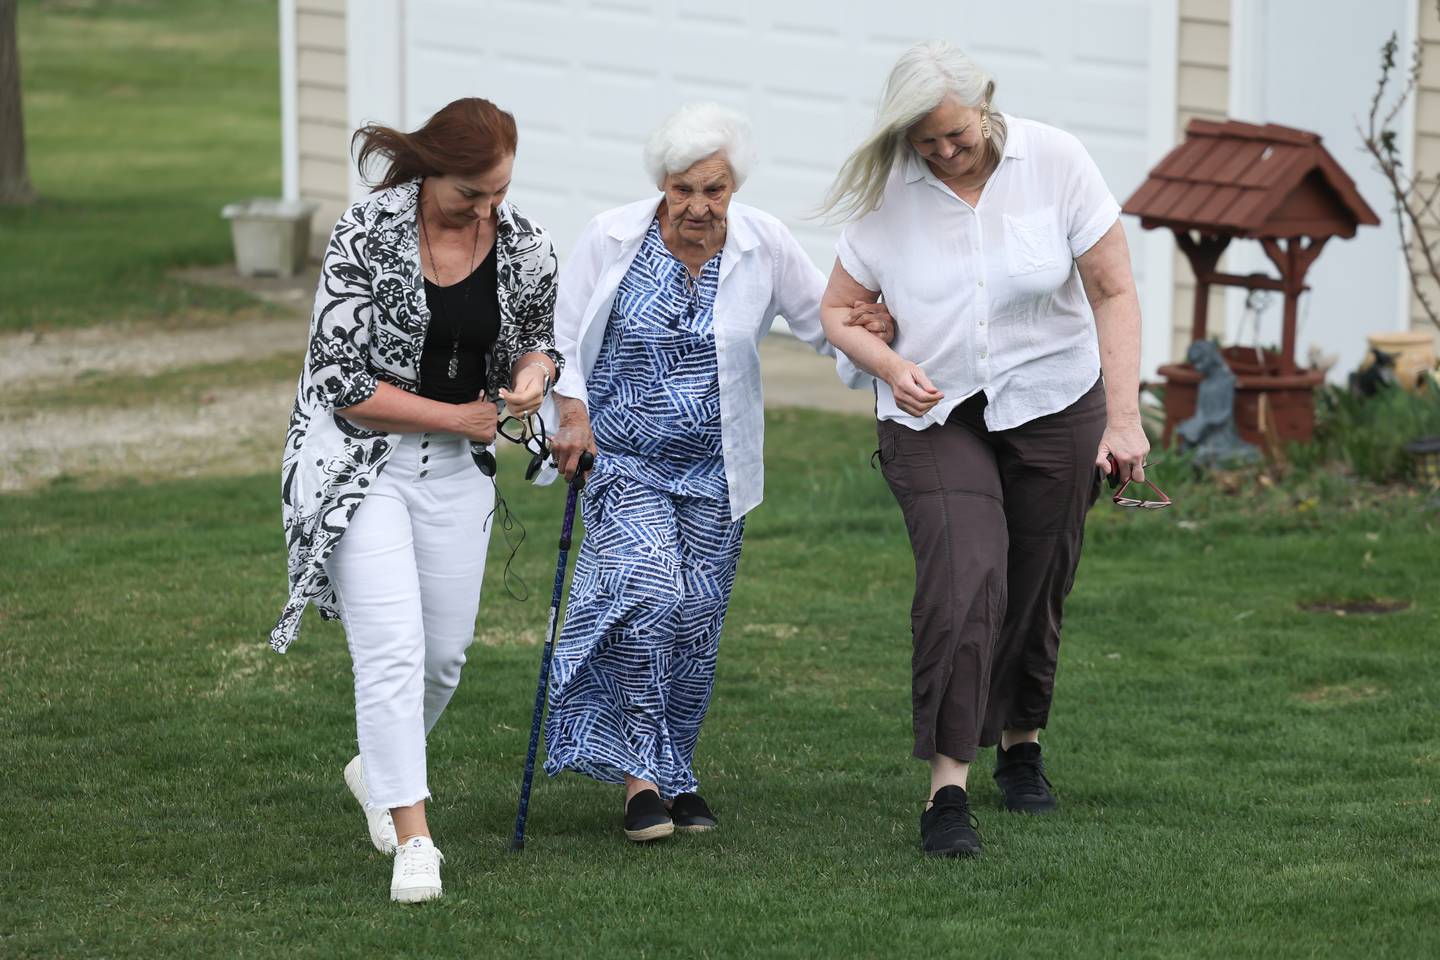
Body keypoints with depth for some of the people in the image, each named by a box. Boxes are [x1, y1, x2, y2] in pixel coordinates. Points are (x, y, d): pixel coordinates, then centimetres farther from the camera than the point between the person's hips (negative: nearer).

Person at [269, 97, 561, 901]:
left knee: (445, 649, 12)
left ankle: (380, 770, 41)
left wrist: (533, 373, -12)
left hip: (456, 470, 5)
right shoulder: (367, 238, -18)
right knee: (393, 646, -15)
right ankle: (412, 839, -15)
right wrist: (456, 417, -14)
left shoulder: (524, 245, -5)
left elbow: (540, 335, 13)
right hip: (360, 462, -5)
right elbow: (342, 381, -18)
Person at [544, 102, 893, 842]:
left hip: (714, 470, 3)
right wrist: (572, 418, -15)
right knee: (649, 594, -22)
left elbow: (823, 319, 5)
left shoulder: (764, 246, -5)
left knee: (696, 621, 5)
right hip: (624, 458, -3)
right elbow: (562, 339, 0)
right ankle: (639, 777, -14)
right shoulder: (612, 240, -9)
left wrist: (873, 327, -18)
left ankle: (675, 775, 25)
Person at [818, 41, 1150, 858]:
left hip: (1053, 405, 1)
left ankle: (1020, 745, 37)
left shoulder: (1054, 162, -10)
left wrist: (1124, 418, -15)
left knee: (1036, 589, 9)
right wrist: (890, 367, -18)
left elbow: (1115, 293, -7)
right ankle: (948, 790, -24)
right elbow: (840, 310, 4)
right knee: (963, 577, -21)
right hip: (934, 417, -1)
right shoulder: (888, 193, -7)